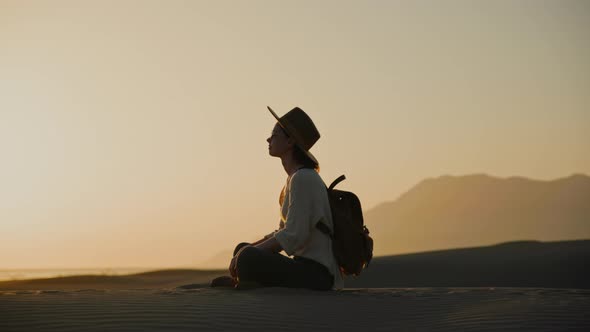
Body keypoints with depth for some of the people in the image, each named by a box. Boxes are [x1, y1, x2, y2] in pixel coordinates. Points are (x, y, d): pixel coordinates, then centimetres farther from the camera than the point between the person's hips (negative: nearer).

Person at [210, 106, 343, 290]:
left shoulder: (303, 178, -15)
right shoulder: (295, 178, 16)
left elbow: (293, 236, -21)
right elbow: (283, 232, 20)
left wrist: (245, 254, -14)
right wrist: (246, 250, 7)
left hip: (316, 273, -10)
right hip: (305, 267, 10)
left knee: (247, 258, -28)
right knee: (242, 249, 19)